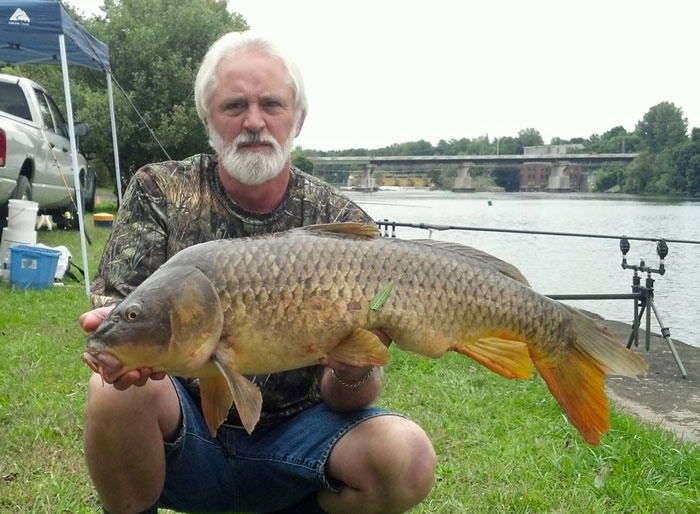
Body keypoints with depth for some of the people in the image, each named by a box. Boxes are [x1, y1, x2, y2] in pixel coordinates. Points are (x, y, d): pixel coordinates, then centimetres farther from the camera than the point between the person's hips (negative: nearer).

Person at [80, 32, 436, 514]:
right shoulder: (159, 193, -4)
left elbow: (342, 398, -7)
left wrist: (354, 376, -32)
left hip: (293, 432, 1)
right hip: (180, 429, 0)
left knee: (408, 460, -24)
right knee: (117, 388, -31)